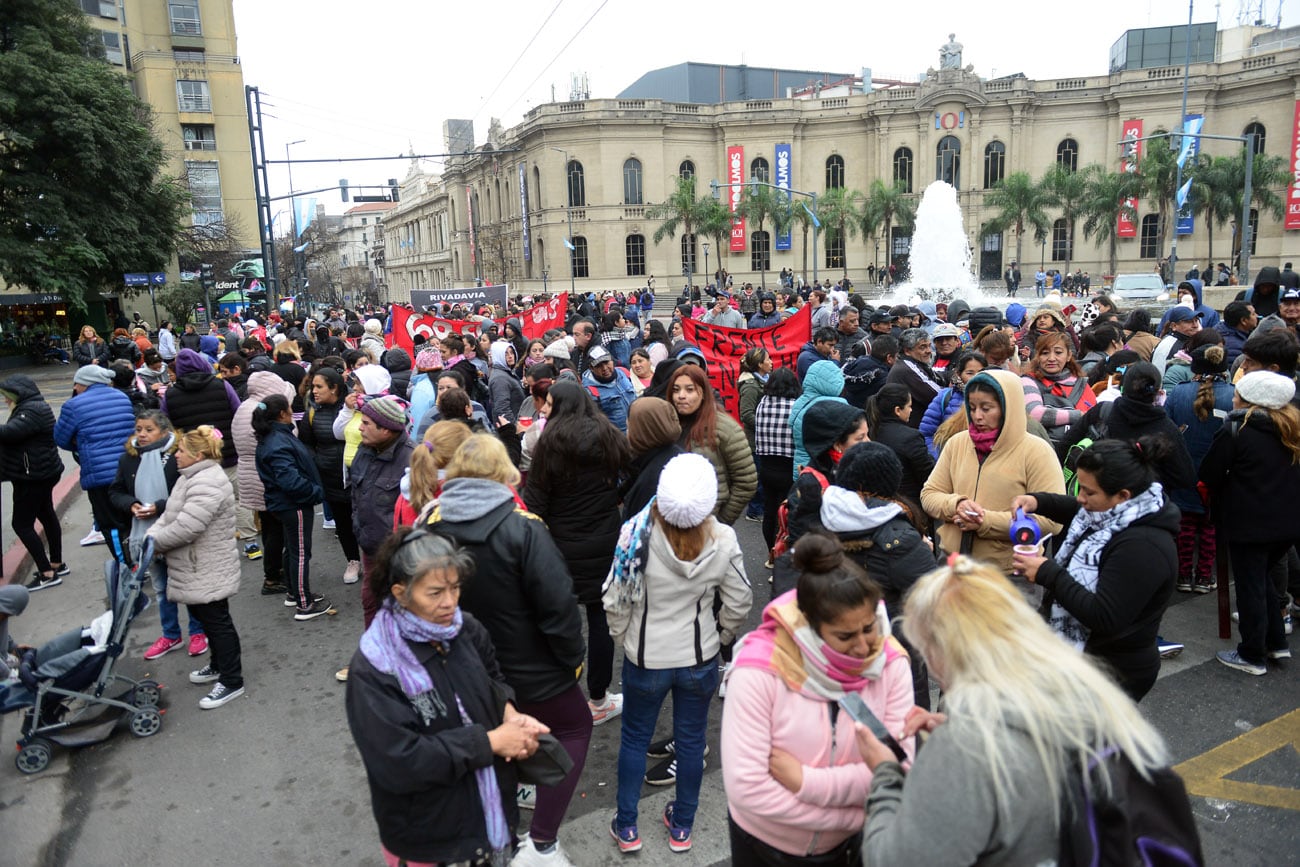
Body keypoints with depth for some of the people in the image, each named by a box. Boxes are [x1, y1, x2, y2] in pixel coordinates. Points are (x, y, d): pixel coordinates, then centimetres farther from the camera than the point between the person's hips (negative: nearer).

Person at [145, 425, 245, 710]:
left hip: (208, 573, -10)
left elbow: (185, 528, -29)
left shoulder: (207, 484, -25)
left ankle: (231, 681, 10)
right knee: (204, 617, 22)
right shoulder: (193, 477, 11)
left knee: (217, 621, -1)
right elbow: (169, 516, 13)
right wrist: (151, 535, -3)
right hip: (197, 571, 10)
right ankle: (219, 665, 39)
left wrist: (153, 541, -15)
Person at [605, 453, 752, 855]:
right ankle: (681, 827, 37)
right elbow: (738, 604, -7)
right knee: (691, 740, 19)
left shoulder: (638, 535, -24)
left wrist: (623, 637, 4)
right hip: (700, 658, 1)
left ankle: (626, 828, 33)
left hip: (645, 659, -1)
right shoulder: (723, 541, -18)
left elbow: (616, 600, -15)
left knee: (635, 738, 19)